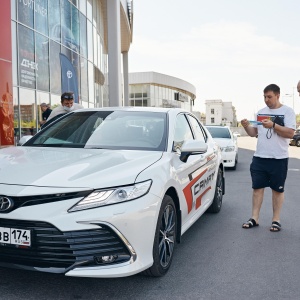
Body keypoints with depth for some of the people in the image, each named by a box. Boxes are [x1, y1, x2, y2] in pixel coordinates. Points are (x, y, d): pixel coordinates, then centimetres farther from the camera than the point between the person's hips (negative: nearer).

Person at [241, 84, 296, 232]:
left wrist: (273, 125, -23)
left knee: (277, 189, 6)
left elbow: (290, 133, -12)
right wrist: (247, 126, -6)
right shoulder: (261, 112, 12)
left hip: (278, 158, -4)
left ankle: (276, 220, 15)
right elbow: (253, 132, 14)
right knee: (257, 187, 5)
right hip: (259, 157, 4)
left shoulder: (287, 111, -3)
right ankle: (254, 218, 12)